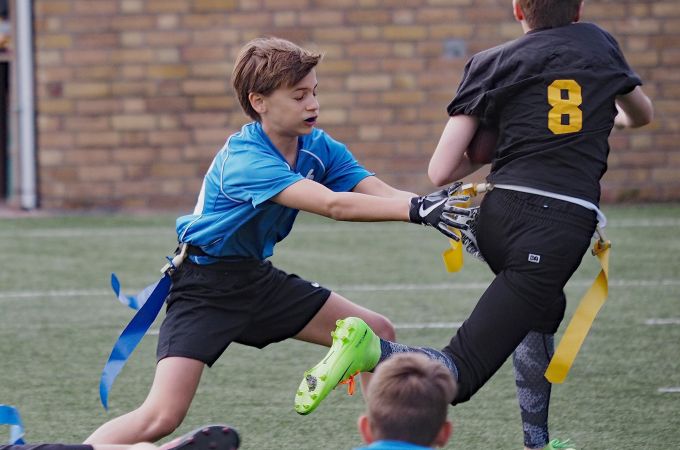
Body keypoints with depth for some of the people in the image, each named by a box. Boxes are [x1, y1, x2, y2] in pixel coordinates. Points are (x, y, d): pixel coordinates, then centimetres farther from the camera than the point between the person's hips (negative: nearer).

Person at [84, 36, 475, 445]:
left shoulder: (318, 147, -3)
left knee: (377, 335, 6)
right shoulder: (243, 159, -27)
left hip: (257, 279, 8)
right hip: (205, 286, -8)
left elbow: (382, 194, -16)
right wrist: (418, 209, -44)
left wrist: (438, 203, -34)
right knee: (162, 417, -22)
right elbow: (332, 205, -38)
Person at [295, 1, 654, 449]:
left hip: (499, 213, 3)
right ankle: (372, 350, -31)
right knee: (459, 375, -6)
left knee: (542, 313, 35)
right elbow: (642, 115, 34)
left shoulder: (491, 64, 10)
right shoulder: (599, 43, 13)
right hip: (566, 226, -3)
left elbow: (440, 171, 4)